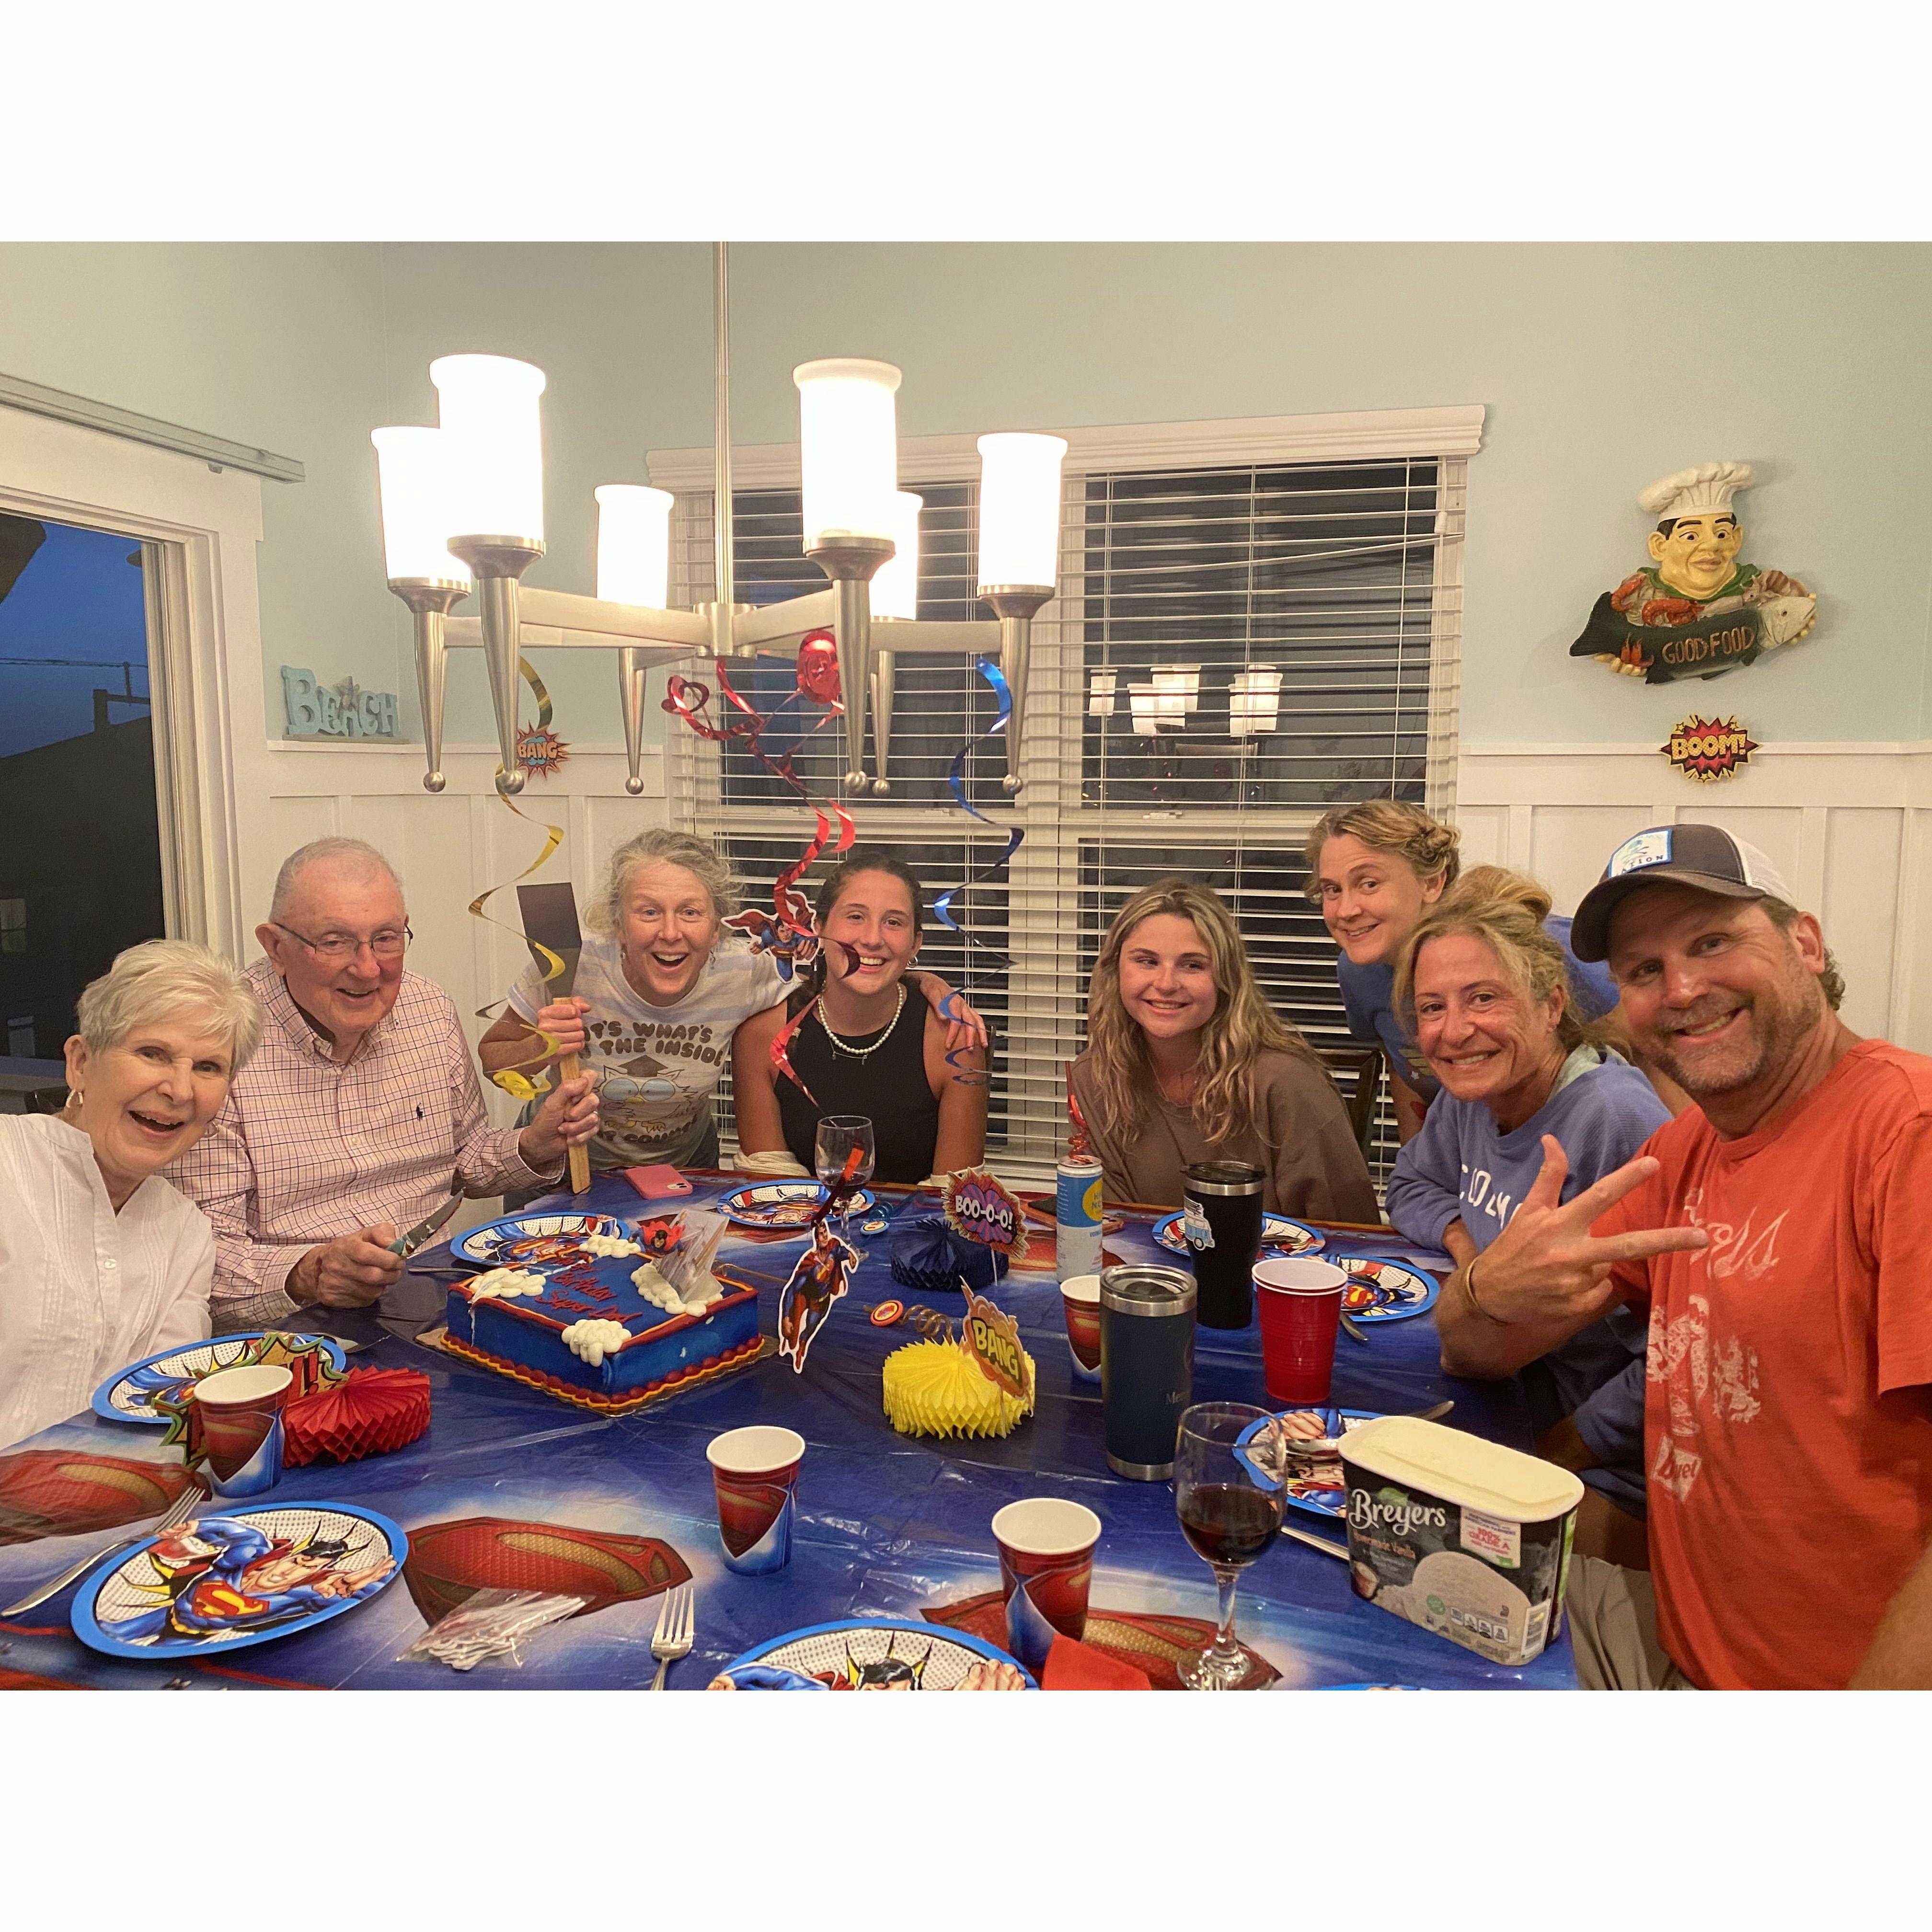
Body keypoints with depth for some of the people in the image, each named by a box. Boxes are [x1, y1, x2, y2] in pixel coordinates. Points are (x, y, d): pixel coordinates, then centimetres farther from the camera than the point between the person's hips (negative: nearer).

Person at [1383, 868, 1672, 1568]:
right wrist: (1463, 1237, 1)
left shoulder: (1619, 1118, -25)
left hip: (1616, 1487, -7)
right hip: (1504, 1426, 8)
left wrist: (1567, 1447, -16)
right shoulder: (1471, 1097, 1)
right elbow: (1411, 1186, 23)